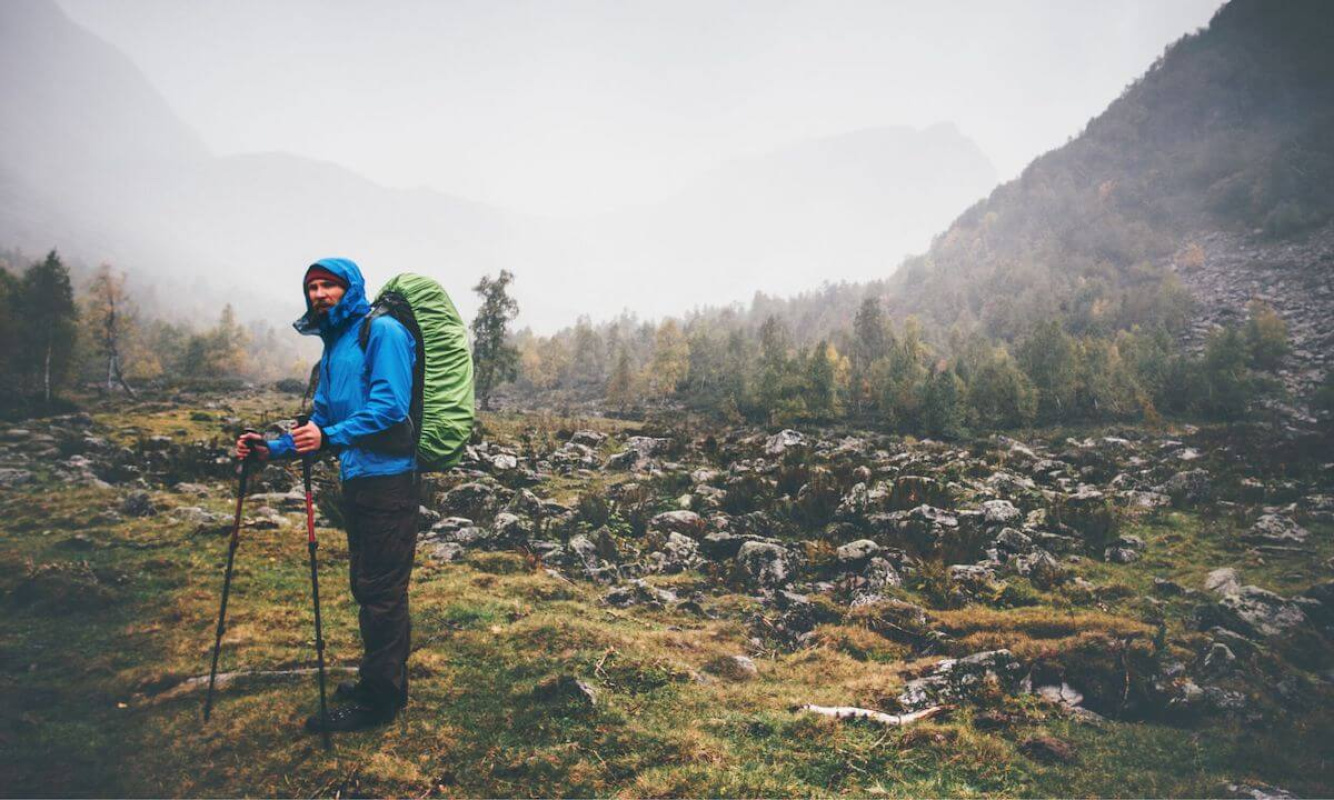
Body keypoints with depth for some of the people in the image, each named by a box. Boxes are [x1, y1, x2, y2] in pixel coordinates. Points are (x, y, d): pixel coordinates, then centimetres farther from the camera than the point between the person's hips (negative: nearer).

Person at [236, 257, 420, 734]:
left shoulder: (382, 332, -9)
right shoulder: (333, 347, 19)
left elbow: (390, 406, -21)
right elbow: (323, 419, 22)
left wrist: (331, 437, -28)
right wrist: (275, 449, 10)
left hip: (387, 477, -10)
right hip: (357, 479, 10)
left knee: (381, 589, -4)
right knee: (368, 586, 16)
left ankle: (378, 701, 6)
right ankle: (383, 683, 30)